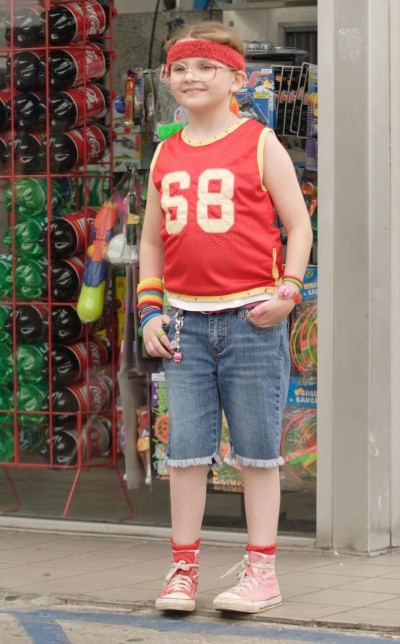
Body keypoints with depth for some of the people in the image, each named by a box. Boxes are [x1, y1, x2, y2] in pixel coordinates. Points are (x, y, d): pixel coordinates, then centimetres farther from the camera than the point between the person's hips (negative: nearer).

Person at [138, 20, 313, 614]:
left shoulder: (260, 145, -1)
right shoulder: (165, 156, 11)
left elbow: (299, 225, -1)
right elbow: (151, 239, 18)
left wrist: (287, 292, -12)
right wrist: (149, 309, 7)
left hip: (251, 320, -4)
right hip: (186, 323, 4)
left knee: (257, 451, 3)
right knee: (186, 450, 4)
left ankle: (261, 571, 9)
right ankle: (183, 569, 11)